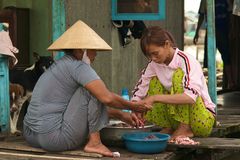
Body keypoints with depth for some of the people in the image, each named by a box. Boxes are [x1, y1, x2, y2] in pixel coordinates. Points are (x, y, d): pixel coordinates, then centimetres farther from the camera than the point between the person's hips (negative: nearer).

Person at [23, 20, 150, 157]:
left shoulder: (61, 65, 18)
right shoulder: (77, 66, -11)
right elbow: (107, 98, -20)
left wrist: (121, 115, 15)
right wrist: (132, 106, -2)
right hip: (55, 138, -10)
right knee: (93, 90, -6)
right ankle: (94, 142, -4)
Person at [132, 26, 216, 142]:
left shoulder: (186, 61, -18)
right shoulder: (154, 64, 1)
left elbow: (191, 97, -34)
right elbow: (138, 92, 0)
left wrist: (154, 98, -37)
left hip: (203, 120, -6)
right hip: (177, 119, 6)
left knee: (179, 74, -23)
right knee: (154, 82, -8)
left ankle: (185, 128, -23)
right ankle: (168, 127, -9)